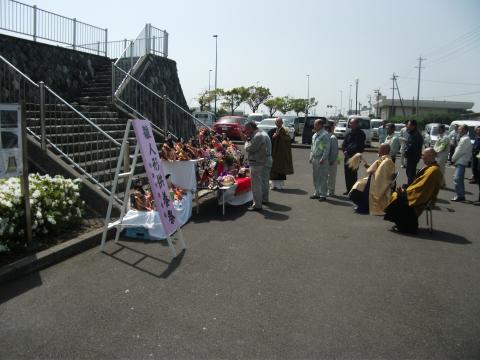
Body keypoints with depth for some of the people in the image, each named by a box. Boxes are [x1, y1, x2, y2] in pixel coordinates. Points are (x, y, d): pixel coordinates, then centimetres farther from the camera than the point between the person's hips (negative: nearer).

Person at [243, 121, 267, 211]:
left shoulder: (257, 136, -18)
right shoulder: (256, 135, 16)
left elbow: (249, 148, -21)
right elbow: (252, 147, 16)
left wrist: (247, 140, -4)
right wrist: (247, 139, 4)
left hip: (256, 163, -11)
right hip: (257, 162, 11)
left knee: (255, 185, -5)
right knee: (258, 184, 17)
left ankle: (257, 205, 2)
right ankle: (258, 203, 27)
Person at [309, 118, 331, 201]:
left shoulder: (325, 135, -11)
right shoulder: (314, 135, 15)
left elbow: (327, 148, -15)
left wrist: (323, 159, -19)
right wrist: (311, 157, 15)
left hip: (322, 159, -8)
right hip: (314, 159, 8)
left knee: (322, 178, -4)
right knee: (315, 177, 13)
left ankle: (323, 195, 2)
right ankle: (317, 193, 23)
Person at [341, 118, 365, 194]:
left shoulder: (360, 134, -6)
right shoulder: (349, 133, 14)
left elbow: (357, 146, -13)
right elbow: (344, 144, 12)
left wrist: (349, 151, -14)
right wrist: (345, 151, -6)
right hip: (347, 156, 7)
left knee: (353, 174, -6)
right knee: (347, 174, 9)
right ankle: (349, 189, 19)